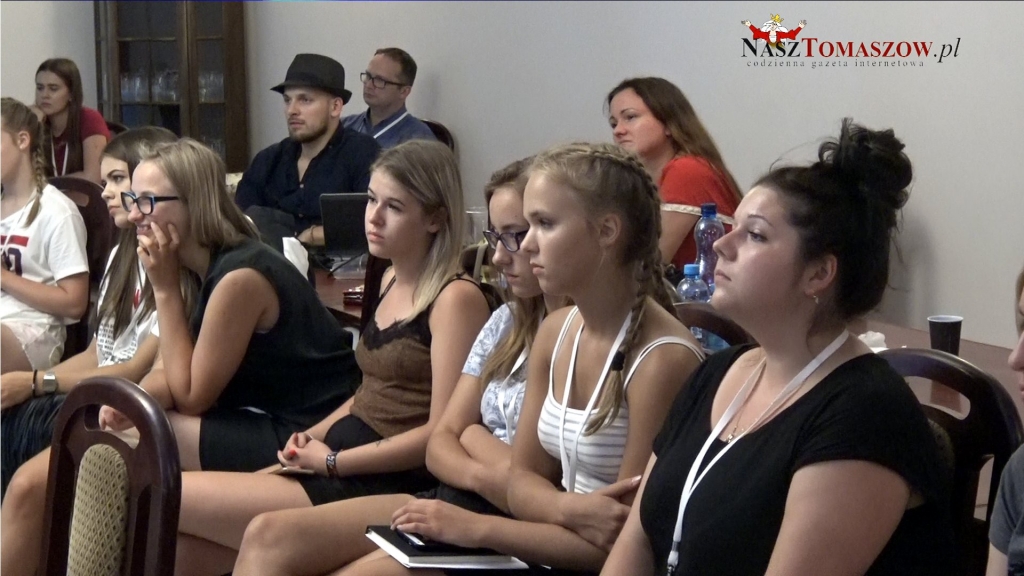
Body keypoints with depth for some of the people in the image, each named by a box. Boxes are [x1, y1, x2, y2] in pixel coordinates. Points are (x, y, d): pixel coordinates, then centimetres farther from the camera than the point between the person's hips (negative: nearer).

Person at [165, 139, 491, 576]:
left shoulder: (456, 298, -13)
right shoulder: (392, 280, 14)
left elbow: (441, 433, -16)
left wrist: (332, 461, -12)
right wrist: (315, 434, 6)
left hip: (387, 486, -8)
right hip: (341, 462, 8)